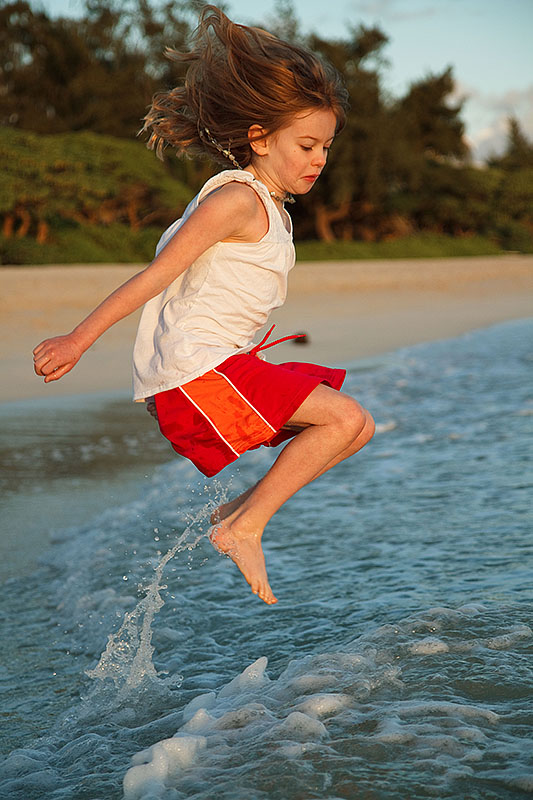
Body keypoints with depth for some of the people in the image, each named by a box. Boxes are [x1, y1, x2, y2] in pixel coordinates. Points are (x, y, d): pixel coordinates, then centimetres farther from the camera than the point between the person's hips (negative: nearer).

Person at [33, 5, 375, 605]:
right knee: (344, 417, -17)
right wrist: (77, 341, -14)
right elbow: (156, 274, -14)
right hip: (194, 368, -10)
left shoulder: (271, 209, 18)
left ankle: (239, 510, 9)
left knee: (357, 428, 10)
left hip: (226, 365, 10)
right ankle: (243, 528, -11)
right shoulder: (238, 198, -12)